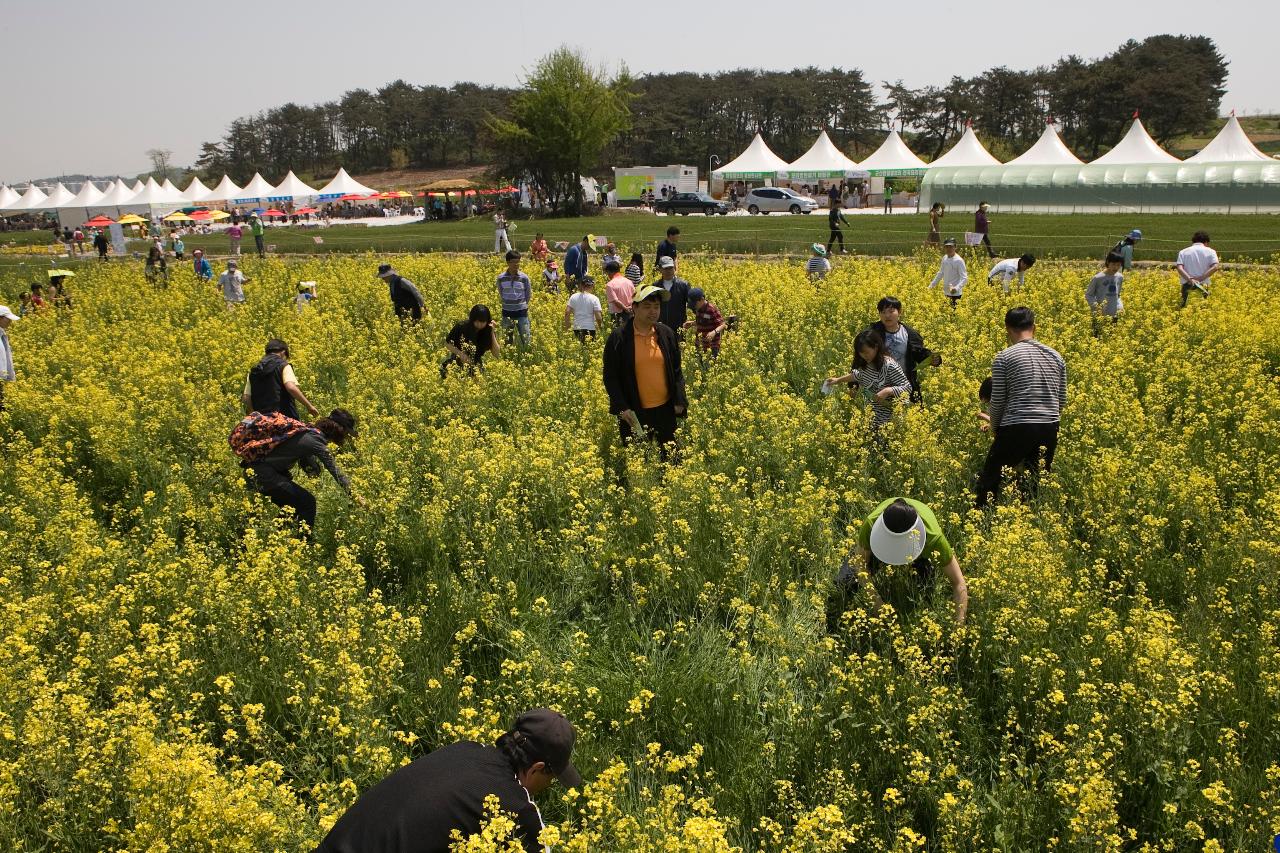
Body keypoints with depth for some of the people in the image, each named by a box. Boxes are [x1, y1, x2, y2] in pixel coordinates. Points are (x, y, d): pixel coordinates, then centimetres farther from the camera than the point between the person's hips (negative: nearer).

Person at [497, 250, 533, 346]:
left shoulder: (524, 278, -6)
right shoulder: (501, 278, -4)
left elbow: (528, 295, 4)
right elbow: (501, 295, 9)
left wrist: (521, 305, 4)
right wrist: (508, 304, 5)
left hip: (521, 312, -1)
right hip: (507, 313, 1)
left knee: (526, 339, -2)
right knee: (507, 340, 10)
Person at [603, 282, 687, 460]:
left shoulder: (666, 334, 1)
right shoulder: (618, 338, -10)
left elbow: (676, 371, 9)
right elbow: (610, 376, -5)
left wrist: (679, 401, 0)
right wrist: (621, 407, -12)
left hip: (665, 409, 3)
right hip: (633, 413, -3)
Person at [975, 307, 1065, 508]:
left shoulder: (1004, 357, -5)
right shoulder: (1055, 356, 11)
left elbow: (998, 401, -3)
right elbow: (1061, 400, 15)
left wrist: (995, 428, 13)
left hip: (1017, 430, -5)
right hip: (1049, 430, 5)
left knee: (988, 483, 5)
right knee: (1037, 488, 13)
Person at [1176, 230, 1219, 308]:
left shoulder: (1183, 252, 10)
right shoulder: (1210, 252, 7)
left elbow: (1179, 268, -8)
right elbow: (1215, 267, -11)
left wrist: (1190, 279, -16)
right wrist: (1201, 278, -13)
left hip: (1187, 286, 1)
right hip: (1203, 286, -1)